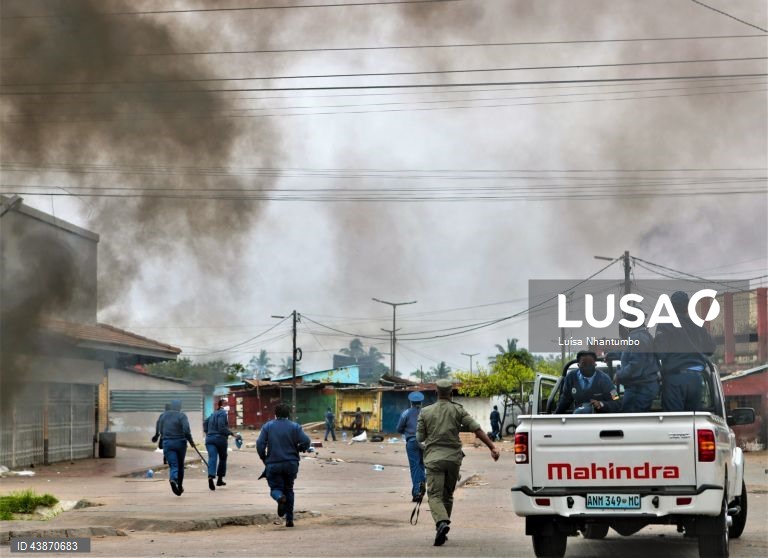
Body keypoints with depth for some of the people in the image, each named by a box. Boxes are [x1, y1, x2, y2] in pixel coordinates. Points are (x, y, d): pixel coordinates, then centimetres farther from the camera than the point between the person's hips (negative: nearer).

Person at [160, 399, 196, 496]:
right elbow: (186, 430, -17)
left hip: (167, 443, 2)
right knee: (180, 465, 16)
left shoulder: (164, 415, 7)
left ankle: (173, 479, -35)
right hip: (180, 443, -2)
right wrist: (191, 441, -4)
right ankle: (180, 486, 24)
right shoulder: (181, 416, -7)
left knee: (173, 465, -4)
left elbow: (161, 431, 13)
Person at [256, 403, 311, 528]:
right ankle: (289, 519, 10)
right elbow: (306, 442, -9)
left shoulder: (267, 426, 1)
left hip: (273, 464, -1)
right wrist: (298, 449, 11)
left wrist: (264, 459, 8)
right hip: (291, 463, 1)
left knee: (275, 488, 8)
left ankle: (280, 498, -30)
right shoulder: (295, 427, 0)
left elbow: (260, 444, -7)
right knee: (289, 489, 14)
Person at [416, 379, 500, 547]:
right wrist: (492, 447, -8)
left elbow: (419, 438, 4)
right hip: (453, 457, 2)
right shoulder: (458, 410, 2)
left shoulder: (425, 412, 2)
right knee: (447, 495, 16)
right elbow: (476, 429, -6)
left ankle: (442, 523, -34)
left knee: (435, 495, -7)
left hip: (434, 458, -2)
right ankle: (442, 531, 19)